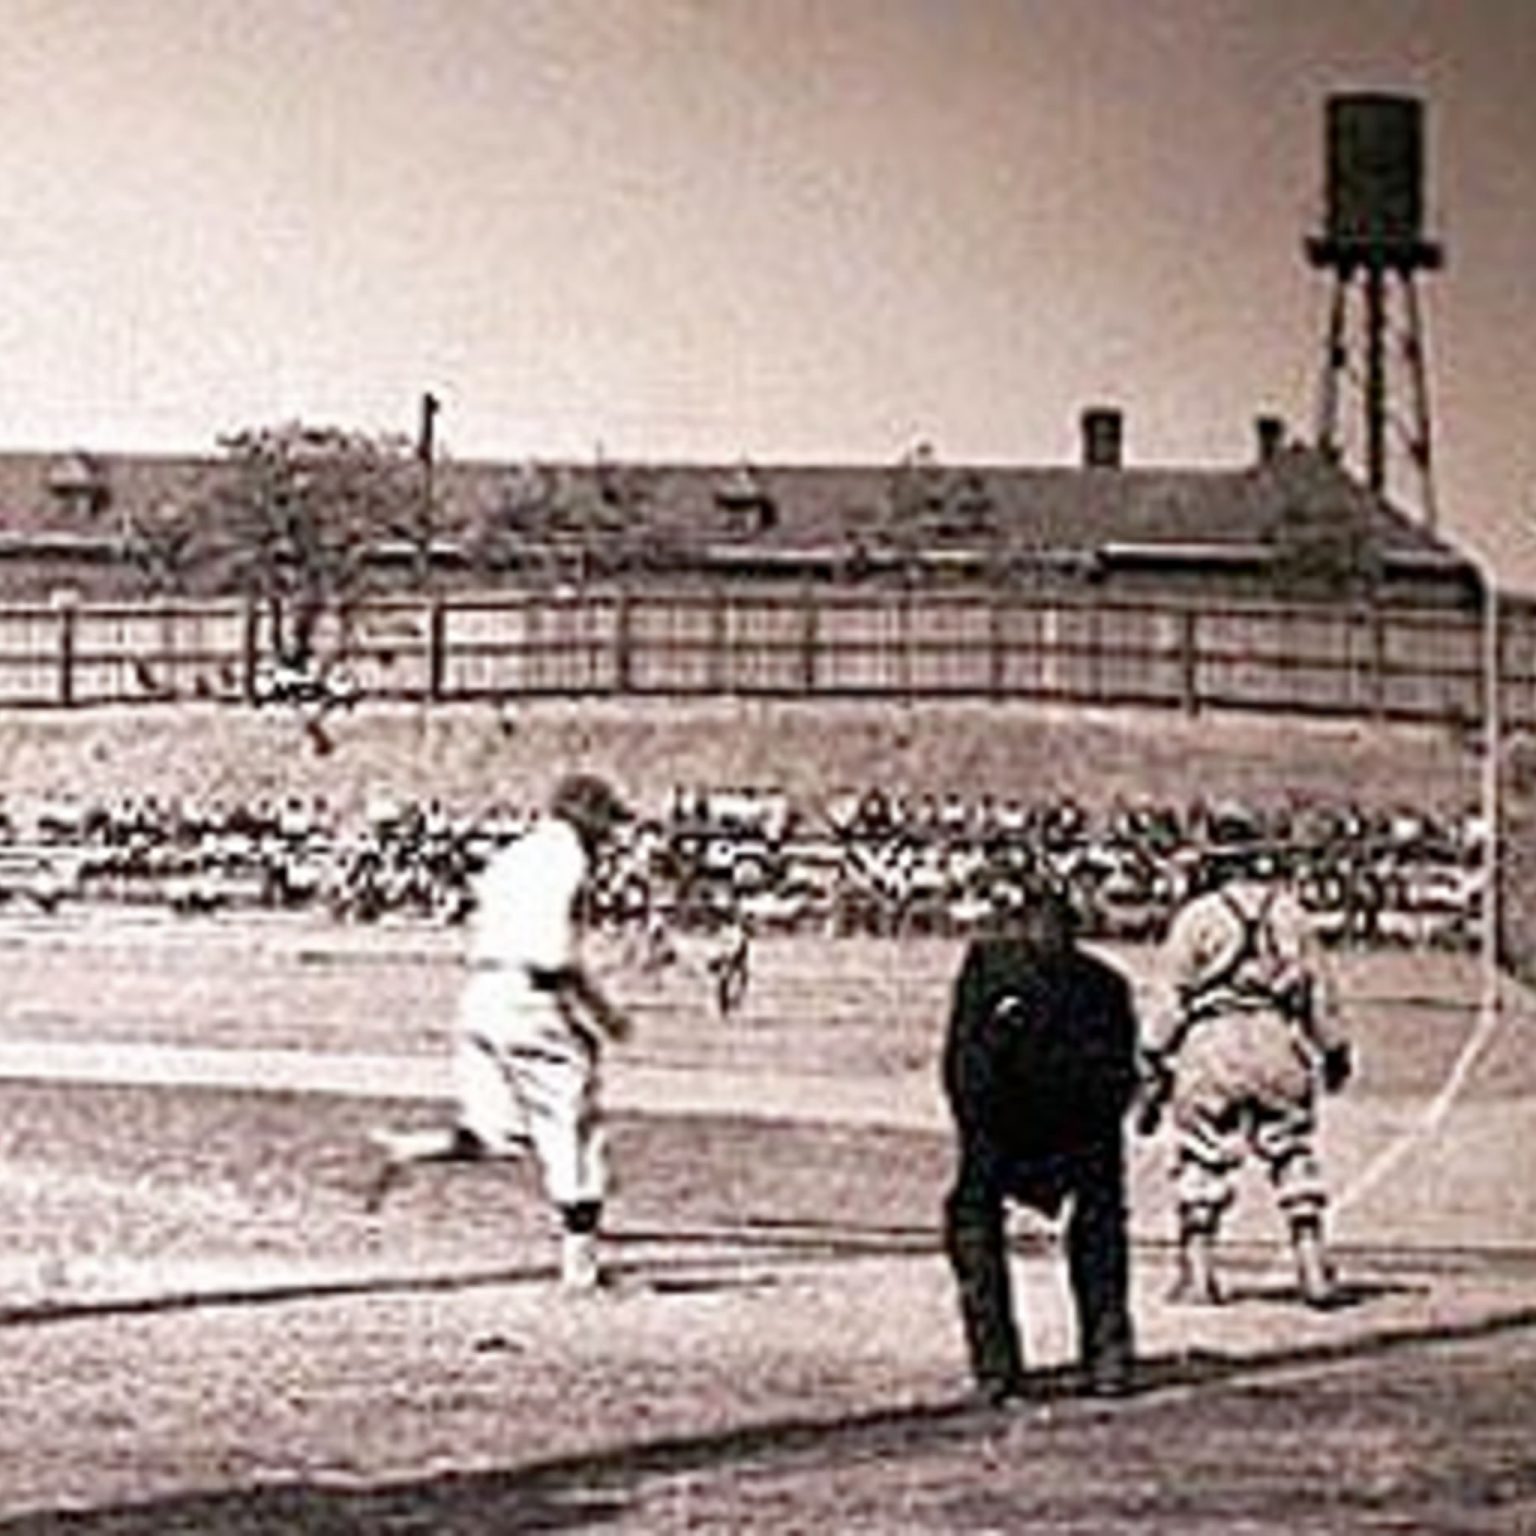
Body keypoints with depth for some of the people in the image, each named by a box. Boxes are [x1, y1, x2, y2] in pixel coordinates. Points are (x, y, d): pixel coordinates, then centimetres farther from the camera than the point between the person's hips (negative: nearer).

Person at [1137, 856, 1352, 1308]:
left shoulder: (1195, 918, 3)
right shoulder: (1288, 911, 13)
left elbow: (1170, 998, 0)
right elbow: (1318, 987, 16)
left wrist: (1153, 1070, 3)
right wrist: (1334, 1051, 26)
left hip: (1212, 1043, -2)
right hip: (1277, 1044, 2)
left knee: (1201, 1156, 6)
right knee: (1293, 1153, 11)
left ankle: (1198, 1270, 3)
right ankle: (1311, 1263, 5)